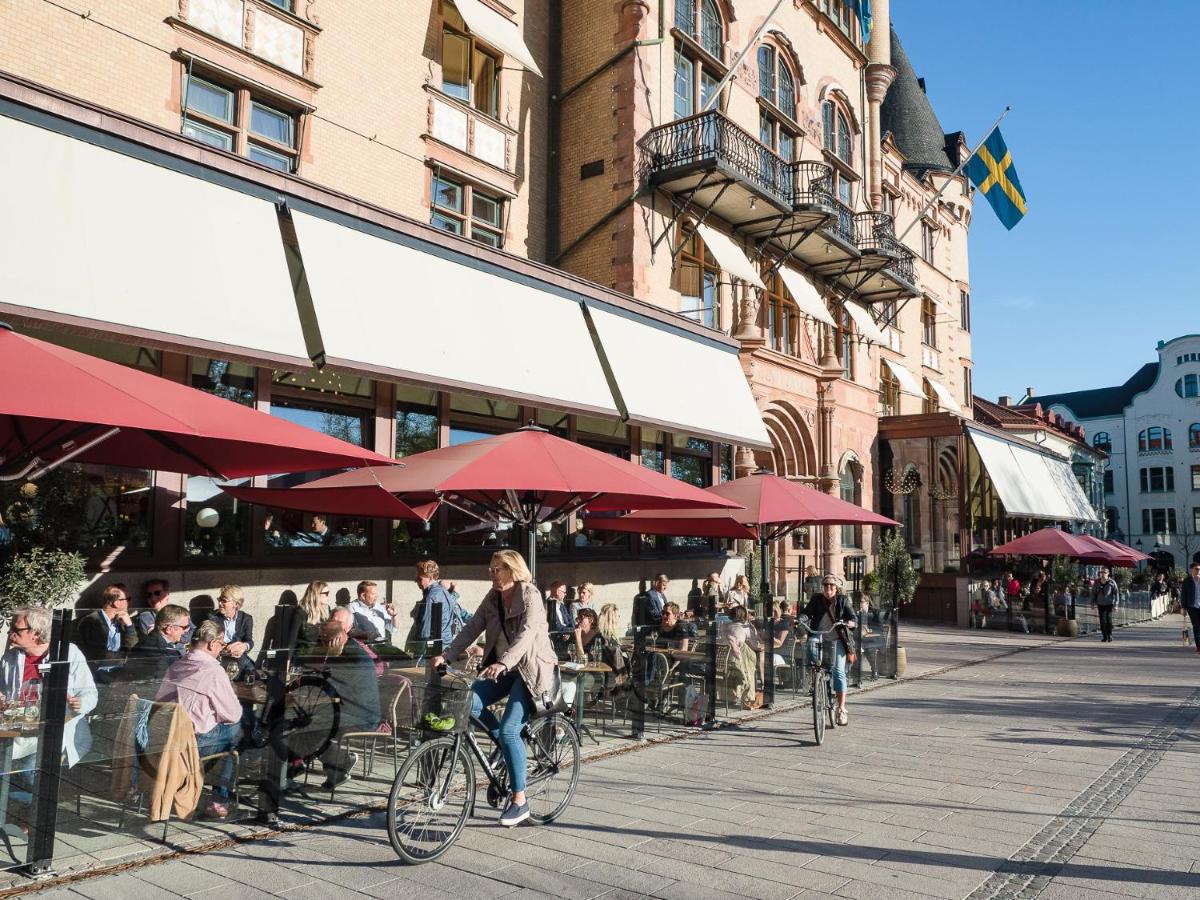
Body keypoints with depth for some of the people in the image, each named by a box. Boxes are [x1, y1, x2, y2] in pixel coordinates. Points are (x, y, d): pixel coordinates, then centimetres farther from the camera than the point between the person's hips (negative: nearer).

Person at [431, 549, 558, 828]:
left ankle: (519, 801, -3)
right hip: (503, 669, 7)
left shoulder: (530, 596, -15)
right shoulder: (493, 597, 5)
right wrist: (447, 656, -12)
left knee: (508, 730, -17)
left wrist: (503, 663, -44)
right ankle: (511, 750, 7)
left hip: (530, 670, -7)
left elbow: (526, 634, -30)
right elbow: (472, 628, 1)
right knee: (470, 703, -16)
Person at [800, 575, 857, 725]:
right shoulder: (816, 599, 6)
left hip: (837, 641, -2)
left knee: (838, 671, -12)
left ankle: (841, 709, -10)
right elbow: (807, 613, -7)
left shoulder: (843, 600, 5)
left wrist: (846, 623, -25)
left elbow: (852, 618, -2)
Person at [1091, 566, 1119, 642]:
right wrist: (1093, 604, 5)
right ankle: (1104, 637, 10)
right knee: (1102, 621, 2)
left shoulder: (1112, 583, -6)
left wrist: (1115, 605, -10)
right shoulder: (1097, 583, 0)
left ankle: (1110, 636, 5)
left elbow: (1115, 594, -5)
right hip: (1100, 605, 2)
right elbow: (1093, 593, 8)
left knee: (1109, 619, -9)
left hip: (1109, 604, -2)